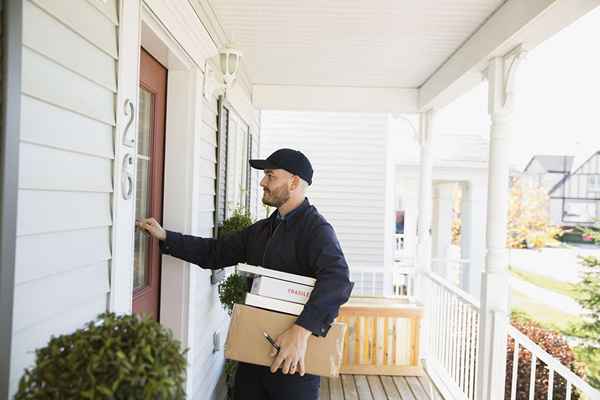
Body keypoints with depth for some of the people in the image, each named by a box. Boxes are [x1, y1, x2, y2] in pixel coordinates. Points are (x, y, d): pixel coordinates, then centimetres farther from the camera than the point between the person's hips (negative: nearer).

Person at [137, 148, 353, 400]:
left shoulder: (316, 228, -14)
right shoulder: (261, 229, 11)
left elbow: (336, 278, -30)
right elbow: (214, 252, 13)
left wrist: (302, 331, -39)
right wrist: (165, 237, 6)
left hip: (293, 358, -7)